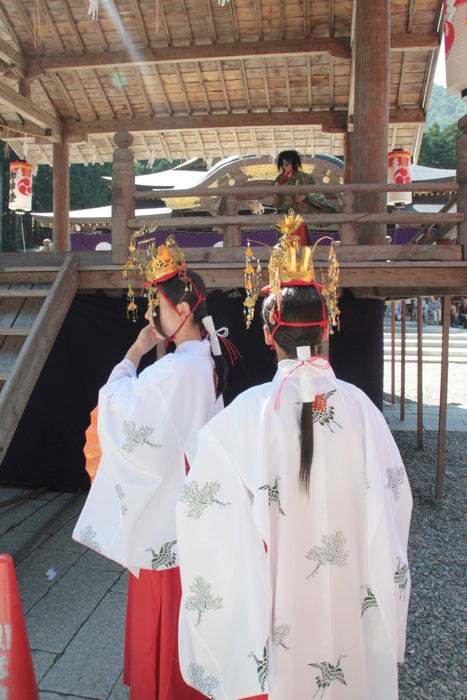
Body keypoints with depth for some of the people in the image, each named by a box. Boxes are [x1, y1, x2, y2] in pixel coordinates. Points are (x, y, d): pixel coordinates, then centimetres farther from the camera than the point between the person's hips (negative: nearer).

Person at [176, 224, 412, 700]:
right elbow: (392, 495, -5)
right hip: (347, 585, 2)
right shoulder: (358, 404, -13)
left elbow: (200, 500, -16)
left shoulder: (252, 409, -20)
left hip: (277, 584, -2)